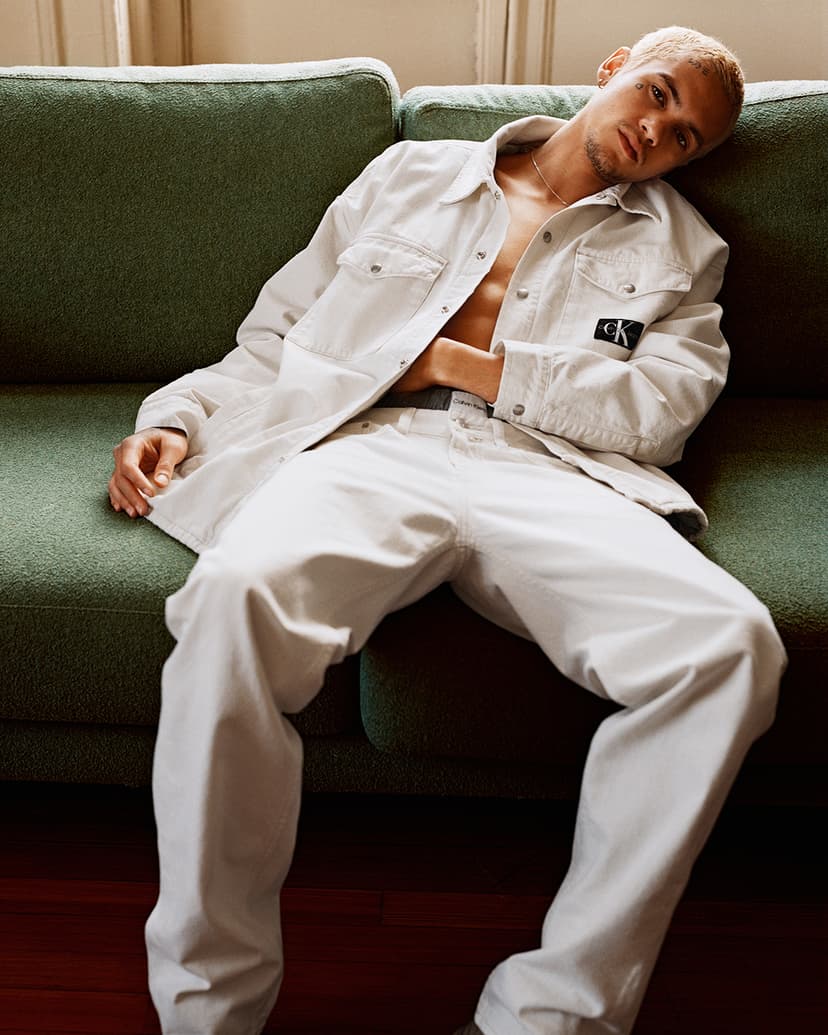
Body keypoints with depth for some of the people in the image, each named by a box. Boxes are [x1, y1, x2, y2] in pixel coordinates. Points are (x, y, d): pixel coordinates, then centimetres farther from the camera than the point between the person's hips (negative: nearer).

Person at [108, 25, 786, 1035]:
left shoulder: (681, 249, 24)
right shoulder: (411, 173, 26)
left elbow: (657, 410, 5)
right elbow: (276, 337, 24)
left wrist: (453, 360, 1)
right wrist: (178, 416, 6)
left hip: (548, 470, 1)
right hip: (365, 444, 0)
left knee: (729, 642, -30)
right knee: (237, 594, -35)